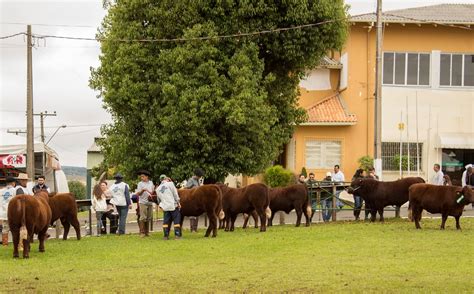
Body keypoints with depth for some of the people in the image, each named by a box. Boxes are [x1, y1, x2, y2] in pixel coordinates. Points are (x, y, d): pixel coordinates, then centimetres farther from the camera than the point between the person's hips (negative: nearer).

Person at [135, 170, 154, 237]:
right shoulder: (140, 184, -1)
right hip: (143, 202, -5)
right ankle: (142, 232, -7)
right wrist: (143, 190, -22)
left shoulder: (151, 183, 11)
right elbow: (138, 194, -7)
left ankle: (147, 232, 14)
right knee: (143, 217, -9)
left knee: (149, 218, 7)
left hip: (150, 202, 5)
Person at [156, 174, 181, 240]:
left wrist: (160, 205, 34)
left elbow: (158, 199, 22)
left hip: (165, 207, 4)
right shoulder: (170, 184, 0)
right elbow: (175, 194, -4)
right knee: (176, 220, 1)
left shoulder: (158, 189, 15)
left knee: (166, 221, 9)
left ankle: (166, 235, 6)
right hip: (173, 206, -4)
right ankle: (177, 235, -3)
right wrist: (178, 202, 0)